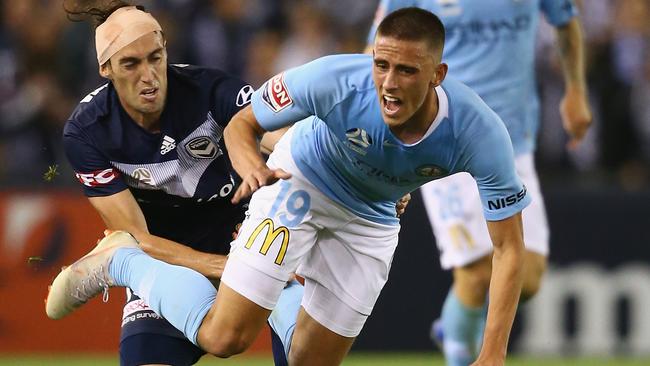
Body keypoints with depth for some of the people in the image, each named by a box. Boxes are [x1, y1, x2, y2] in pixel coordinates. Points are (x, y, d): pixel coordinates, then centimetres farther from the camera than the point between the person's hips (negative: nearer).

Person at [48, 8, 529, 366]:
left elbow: (509, 246, -24)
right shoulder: (335, 80, -36)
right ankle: (123, 260, 13)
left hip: (369, 219, 3)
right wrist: (251, 165, -42)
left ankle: (275, 308, 39)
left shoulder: (479, 132, -33)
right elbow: (242, 124, -18)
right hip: (300, 182, -3)